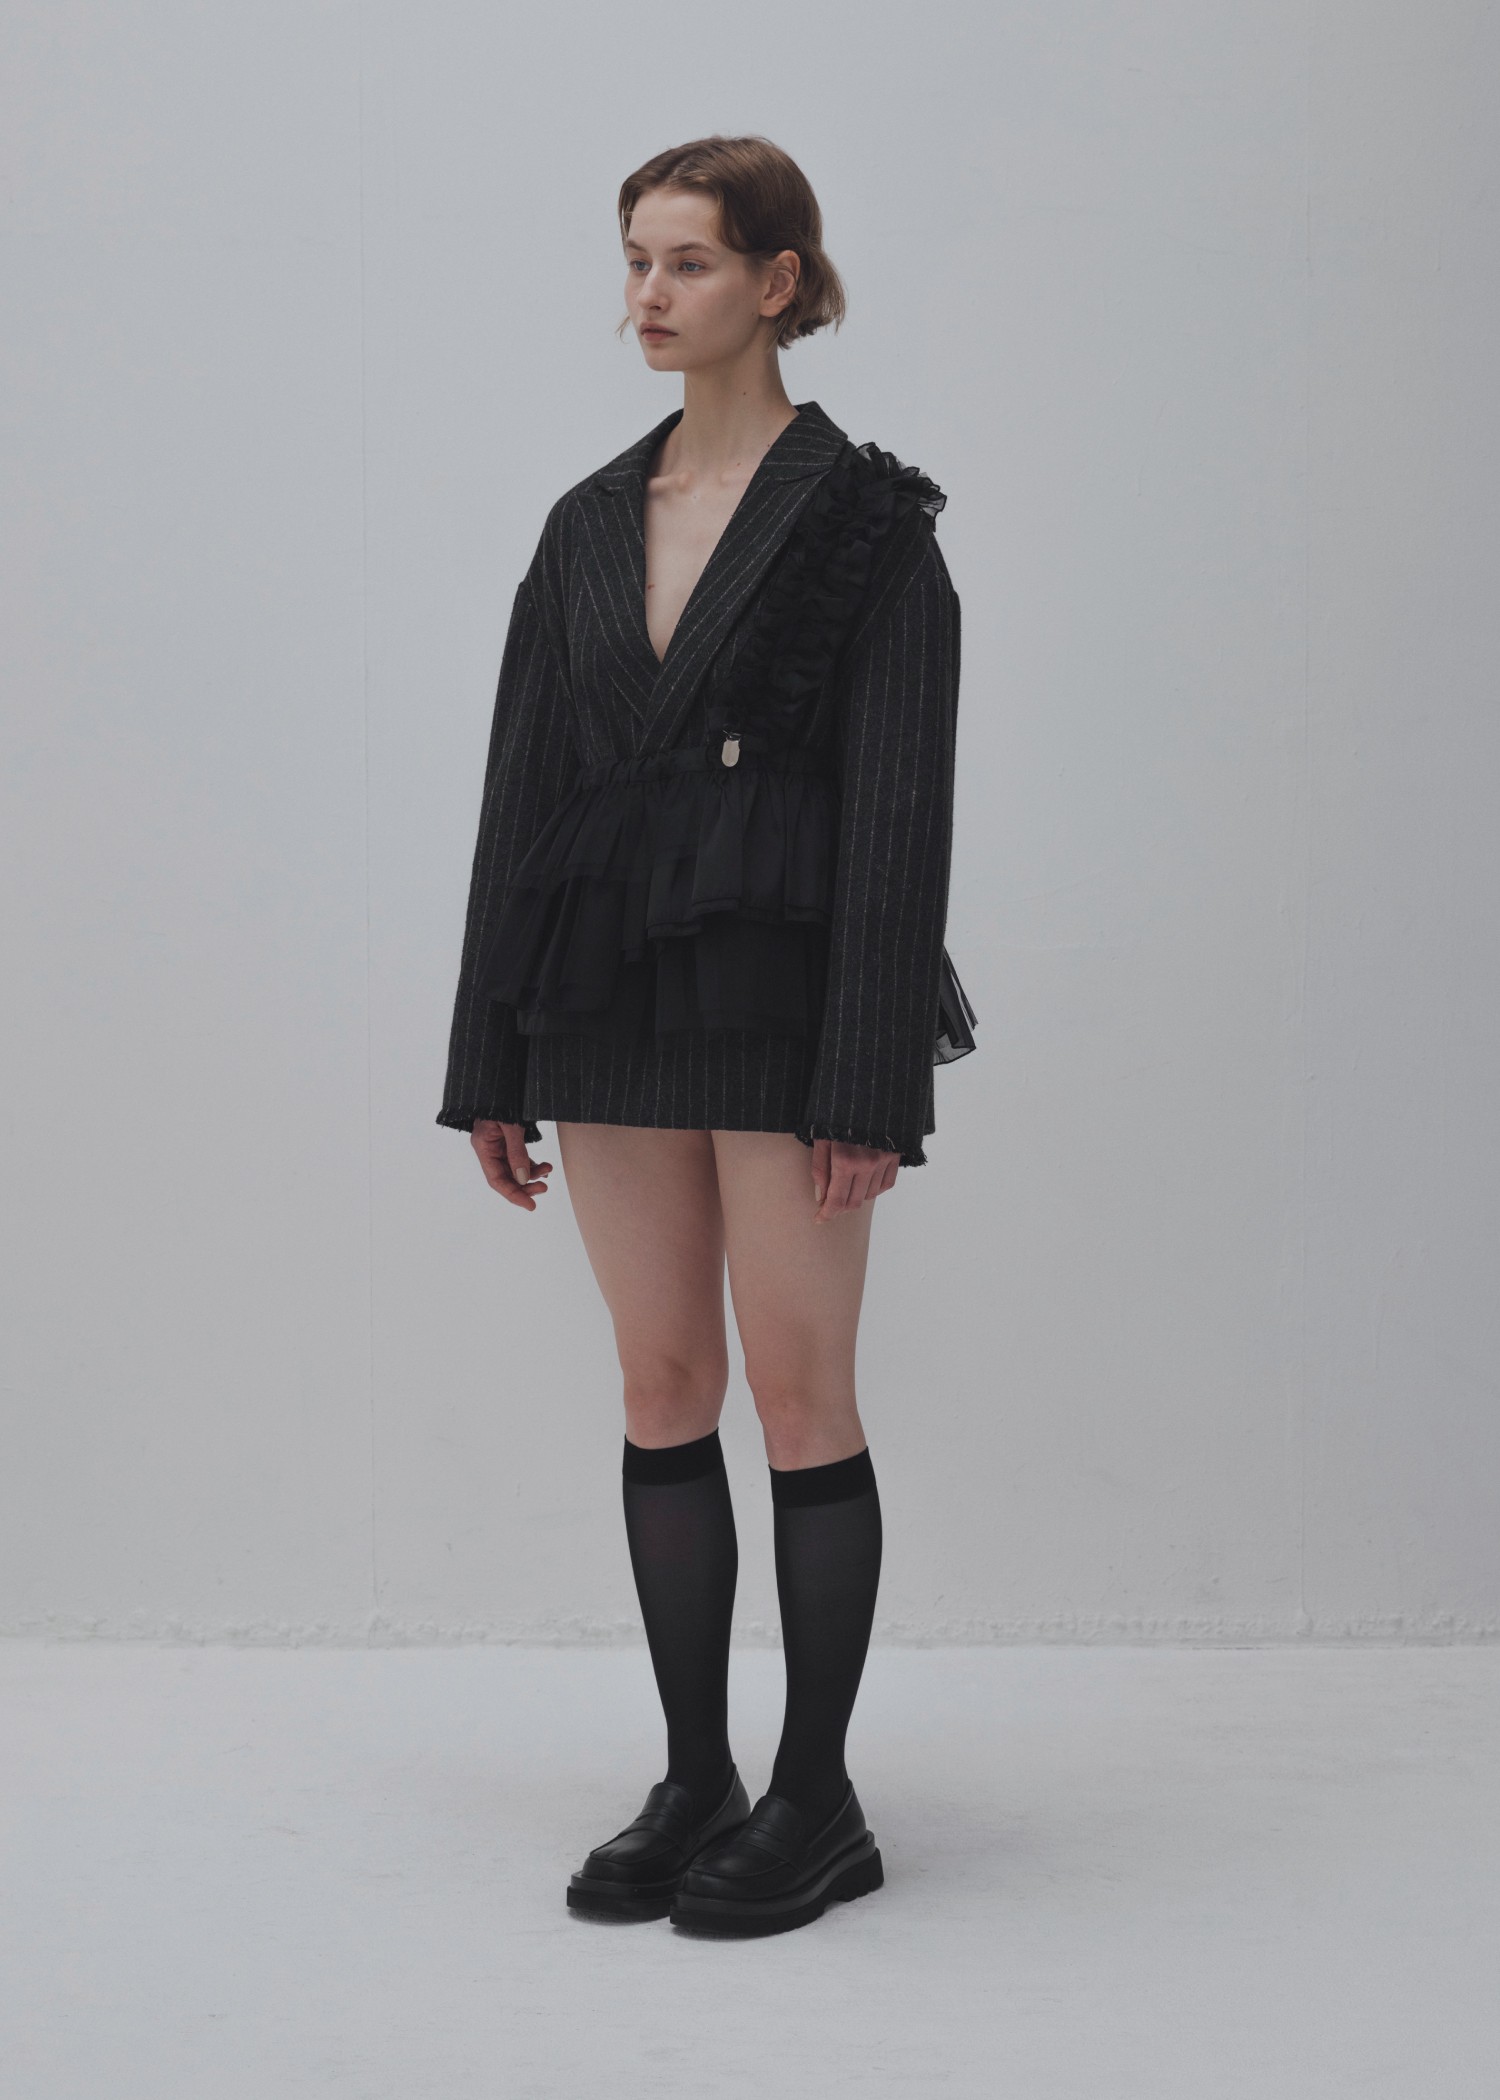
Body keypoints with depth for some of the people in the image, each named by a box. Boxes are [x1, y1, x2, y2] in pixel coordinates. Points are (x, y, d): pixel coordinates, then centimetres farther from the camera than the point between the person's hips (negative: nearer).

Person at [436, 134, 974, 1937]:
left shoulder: (863, 518, -5)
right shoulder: (590, 524, 12)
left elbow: (899, 810, -10)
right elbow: (523, 791, 11)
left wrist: (868, 1083, -16)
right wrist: (492, 1064, 8)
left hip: (782, 993, -6)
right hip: (612, 1003, 6)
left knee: (799, 1391, 0)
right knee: (662, 1386, 9)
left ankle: (816, 1801, 12)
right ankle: (694, 1782, 20)